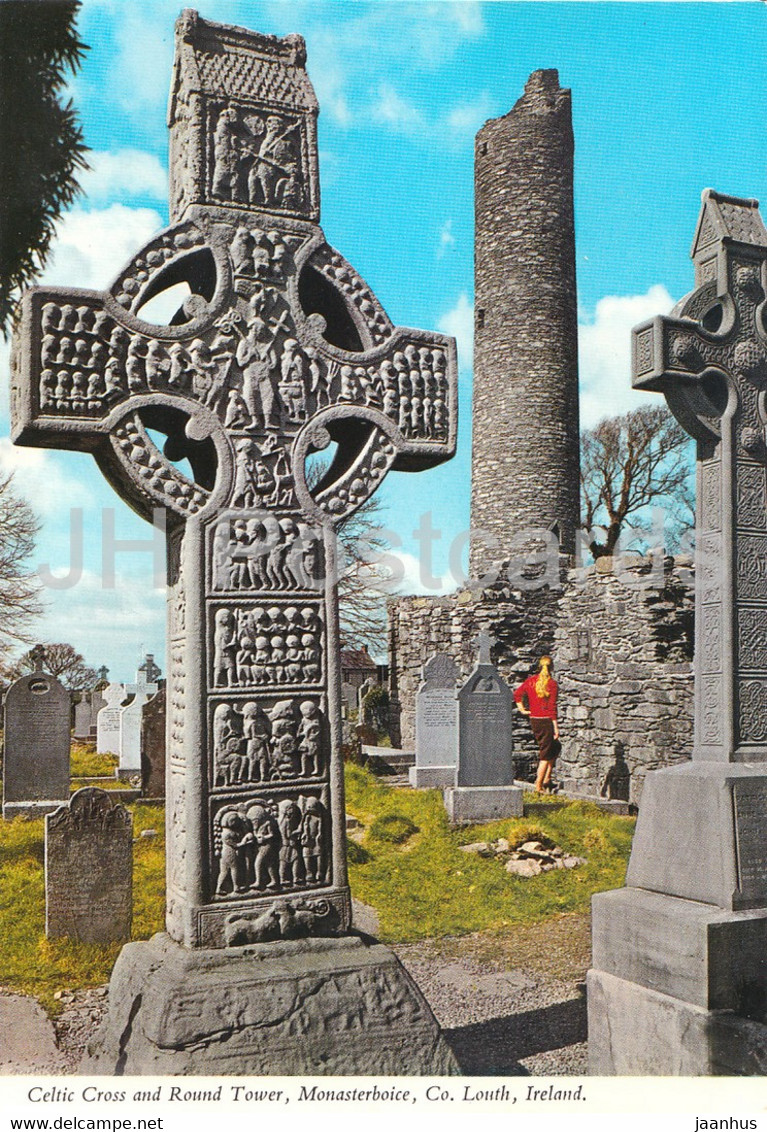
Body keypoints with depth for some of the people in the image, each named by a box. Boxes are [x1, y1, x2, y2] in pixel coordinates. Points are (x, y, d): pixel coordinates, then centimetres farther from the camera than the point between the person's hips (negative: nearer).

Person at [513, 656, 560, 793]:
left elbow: (517, 693, 1)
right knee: (545, 753, 4)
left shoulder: (531, 680, 5)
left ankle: (546, 779, 18)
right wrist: (556, 727, -11)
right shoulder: (552, 684, -10)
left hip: (533, 720, 6)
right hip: (547, 720, -6)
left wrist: (522, 709, 5)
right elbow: (552, 707, -13)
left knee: (555, 747, 23)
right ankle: (539, 785, 2)